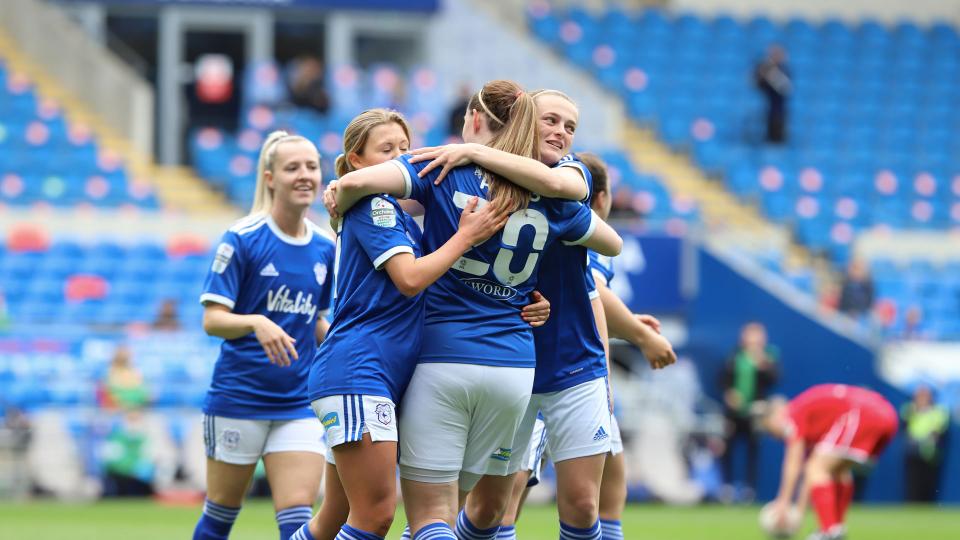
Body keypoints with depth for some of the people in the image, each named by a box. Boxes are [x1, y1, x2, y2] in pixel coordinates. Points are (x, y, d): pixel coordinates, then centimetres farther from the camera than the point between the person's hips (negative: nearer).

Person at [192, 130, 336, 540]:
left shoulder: (324, 249, 6)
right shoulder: (242, 240, -9)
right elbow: (212, 320, -13)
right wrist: (256, 323, -31)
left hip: (299, 404, 3)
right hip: (238, 396, -3)